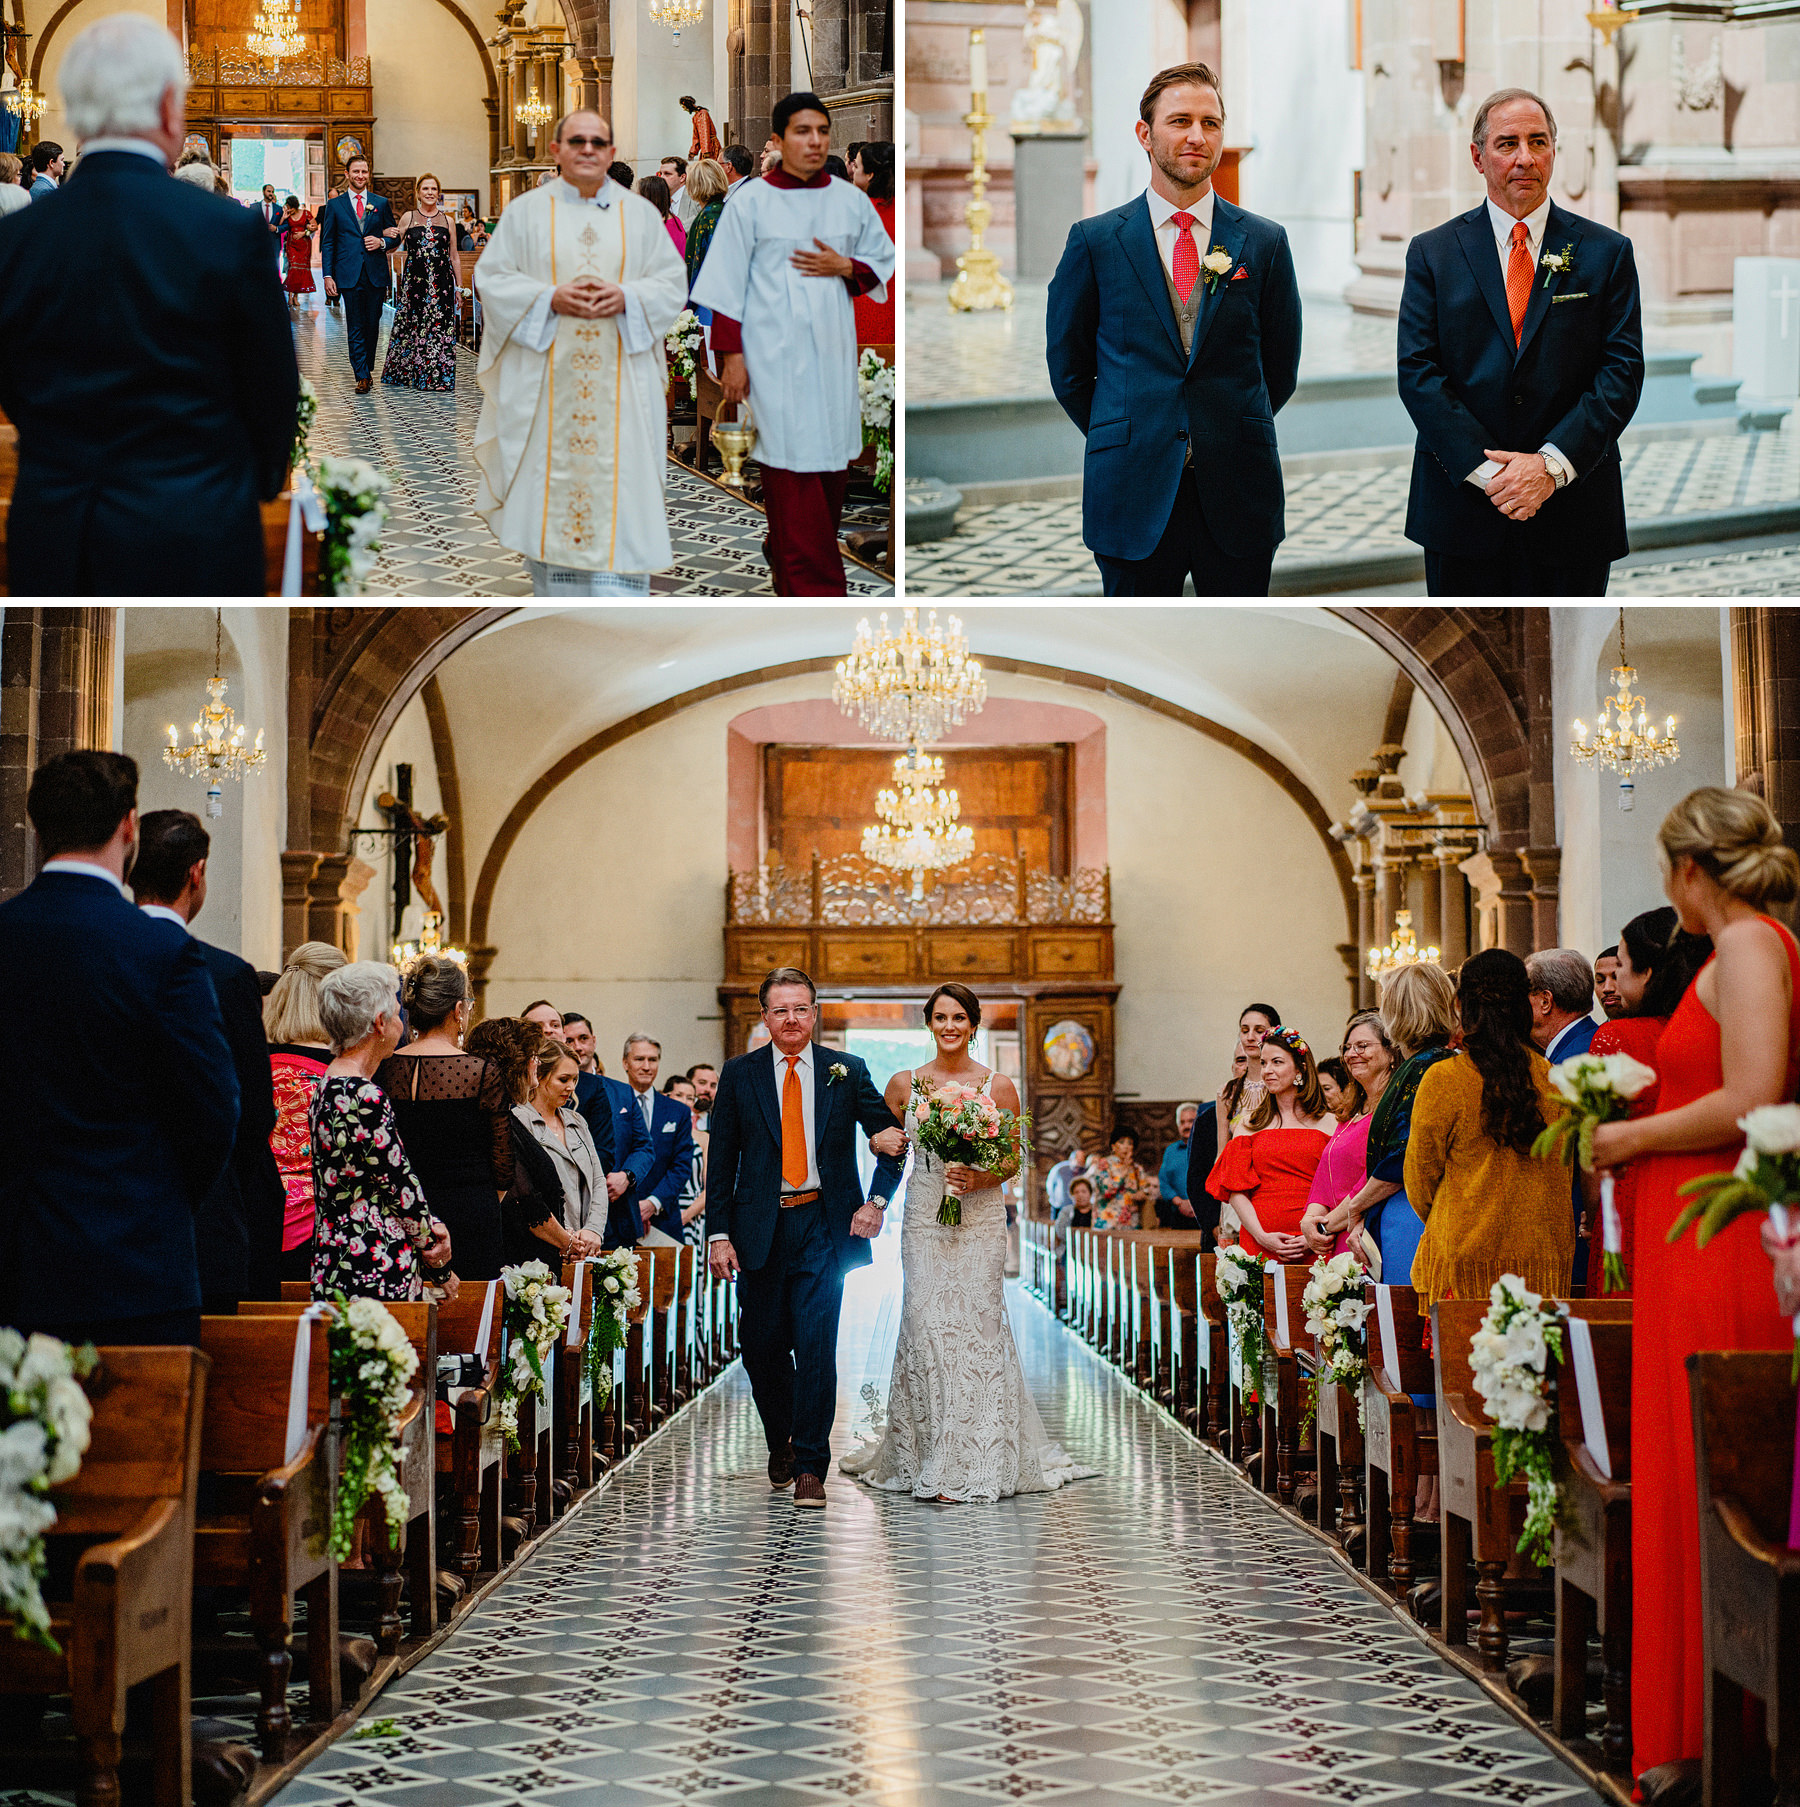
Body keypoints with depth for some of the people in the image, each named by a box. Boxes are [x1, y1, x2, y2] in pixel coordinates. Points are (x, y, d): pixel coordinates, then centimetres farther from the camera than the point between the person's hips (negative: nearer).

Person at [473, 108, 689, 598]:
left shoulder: (639, 213, 9)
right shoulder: (526, 212, 6)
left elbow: (672, 283, 6)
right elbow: (491, 279, 2)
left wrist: (625, 297, -13)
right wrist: (551, 297, -13)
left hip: (619, 379, 0)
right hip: (546, 380, 0)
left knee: (620, 485, -5)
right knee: (551, 474, 1)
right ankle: (554, 592, 12)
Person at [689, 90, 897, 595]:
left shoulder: (851, 200, 8)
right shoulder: (751, 202, -2)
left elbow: (882, 260, 17)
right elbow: (728, 284, -1)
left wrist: (844, 267, -5)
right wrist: (732, 355, -6)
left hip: (833, 354, 5)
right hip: (775, 358, -4)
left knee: (832, 464, 7)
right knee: (792, 467, -7)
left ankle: (782, 554, 27)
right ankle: (813, 589, -5)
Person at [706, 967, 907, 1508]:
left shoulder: (847, 1072, 5)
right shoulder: (739, 1074, 6)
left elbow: (893, 1142, 10)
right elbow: (722, 1160, 4)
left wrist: (876, 1202, -4)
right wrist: (719, 1233, -3)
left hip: (824, 1225, -1)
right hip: (760, 1227, 1)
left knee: (816, 1345, -10)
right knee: (761, 1345, 8)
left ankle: (810, 1465, -4)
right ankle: (781, 1441, 34)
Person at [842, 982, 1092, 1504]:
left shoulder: (999, 1086, 2)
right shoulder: (905, 1084, 6)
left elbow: (1017, 1156, 6)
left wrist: (981, 1177, -11)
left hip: (980, 1220, -1)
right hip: (924, 1220, 1)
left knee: (977, 1326, -5)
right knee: (925, 1327, -5)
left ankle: (977, 1461, 3)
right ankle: (927, 1458, 3)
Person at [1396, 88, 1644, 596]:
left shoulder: (1607, 252, 6)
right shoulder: (1432, 252, 5)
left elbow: (1622, 372, -2)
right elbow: (1417, 372, -3)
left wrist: (1552, 464, -15)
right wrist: (1486, 468, -14)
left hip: (1571, 508, 0)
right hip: (1463, 507, 0)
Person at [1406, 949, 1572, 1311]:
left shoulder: (1443, 1080, -7)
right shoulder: (1551, 1077, 2)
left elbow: (1420, 1176, 3)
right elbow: (1563, 1175, 13)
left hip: (1467, 1254, -4)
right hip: (1544, 1251, 4)